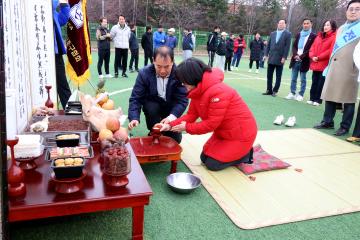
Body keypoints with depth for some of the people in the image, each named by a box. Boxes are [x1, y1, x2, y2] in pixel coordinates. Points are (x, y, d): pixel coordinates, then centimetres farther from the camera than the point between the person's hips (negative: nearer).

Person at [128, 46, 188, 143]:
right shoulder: (144, 73, -22)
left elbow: (182, 99, -27)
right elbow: (135, 98, -21)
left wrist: (173, 116, -45)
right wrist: (134, 118, -38)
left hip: (171, 106, 0)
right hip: (152, 105, 0)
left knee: (175, 139, -8)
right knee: (152, 108, -34)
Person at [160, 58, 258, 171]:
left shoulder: (218, 92, -32)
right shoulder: (198, 91, -3)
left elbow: (211, 123, -28)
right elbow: (191, 115, -1)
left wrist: (187, 127, -18)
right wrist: (170, 125, -13)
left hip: (241, 134, -9)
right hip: (223, 132, 9)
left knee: (212, 164, -6)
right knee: (204, 158, 12)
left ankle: (246, 154, 11)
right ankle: (239, 151, 22)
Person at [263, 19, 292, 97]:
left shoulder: (288, 34, -1)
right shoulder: (272, 33, 13)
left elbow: (287, 47, -7)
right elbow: (268, 45, 12)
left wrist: (284, 57, -13)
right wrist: (266, 54, 4)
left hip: (280, 59, -4)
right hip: (271, 58, 4)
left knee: (278, 76, 3)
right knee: (269, 75, 6)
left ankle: (275, 91, 8)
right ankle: (269, 90, 14)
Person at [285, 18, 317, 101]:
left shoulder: (313, 36, 0)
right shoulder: (298, 34, 16)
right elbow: (294, 46, 11)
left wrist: (301, 56, -16)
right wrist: (295, 55, -8)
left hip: (304, 61, -4)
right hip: (295, 60, 4)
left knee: (303, 79, 0)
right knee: (293, 78, 7)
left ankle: (301, 95, 7)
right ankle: (292, 93, 16)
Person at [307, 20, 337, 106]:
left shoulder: (334, 37, -3)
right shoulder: (319, 36, 18)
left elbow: (331, 50, -13)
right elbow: (313, 47, 14)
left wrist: (319, 57, -13)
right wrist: (312, 56, -5)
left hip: (325, 64, -6)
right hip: (315, 64, 6)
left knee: (321, 83, -1)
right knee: (314, 82, 8)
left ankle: (318, 100, 4)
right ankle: (312, 98, 13)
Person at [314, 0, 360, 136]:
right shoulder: (341, 28, 19)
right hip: (334, 68, 6)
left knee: (348, 99, 1)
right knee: (329, 96, 10)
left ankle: (345, 127, 10)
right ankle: (327, 121, 22)